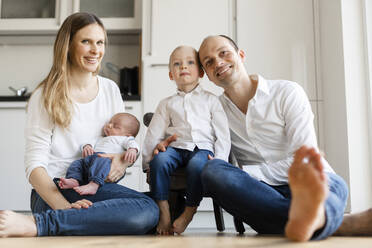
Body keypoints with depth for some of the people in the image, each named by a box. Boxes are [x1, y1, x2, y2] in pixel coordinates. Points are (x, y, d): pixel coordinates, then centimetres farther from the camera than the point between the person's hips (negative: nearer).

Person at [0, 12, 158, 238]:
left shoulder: (110, 89, 15)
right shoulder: (46, 96, 1)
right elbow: (35, 164, -6)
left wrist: (124, 160, -5)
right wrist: (63, 206, -26)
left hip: (97, 187, 7)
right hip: (54, 189, -6)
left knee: (148, 209, -28)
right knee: (145, 211, -32)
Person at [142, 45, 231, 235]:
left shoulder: (210, 100, 14)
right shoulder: (167, 104, 18)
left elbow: (223, 134, 8)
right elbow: (153, 135, 14)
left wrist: (219, 159, -6)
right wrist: (147, 162, 7)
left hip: (202, 148, -2)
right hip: (176, 147, 2)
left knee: (197, 164, -36)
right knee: (159, 159, -31)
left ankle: (189, 211, -17)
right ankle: (163, 210, -19)